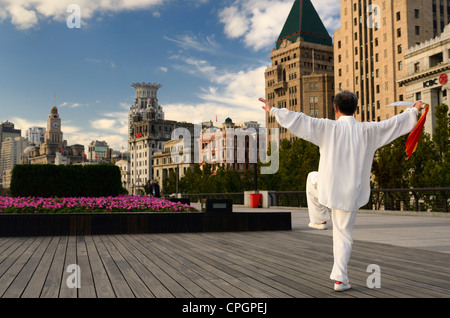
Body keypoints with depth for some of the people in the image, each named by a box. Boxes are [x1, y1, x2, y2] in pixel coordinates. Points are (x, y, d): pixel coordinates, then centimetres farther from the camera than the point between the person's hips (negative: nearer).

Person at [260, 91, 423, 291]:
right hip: (351, 193, 2)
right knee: (343, 235, 13)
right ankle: (340, 279, 12)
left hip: (327, 189, -2)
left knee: (312, 178, 33)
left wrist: (273, 111, -5)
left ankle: (319, 218, 31)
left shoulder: (328, 128, -10)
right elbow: (394, 123, 13)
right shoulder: (367, 130, 0)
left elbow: (300, 121, -13)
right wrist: (413, 110, 31)